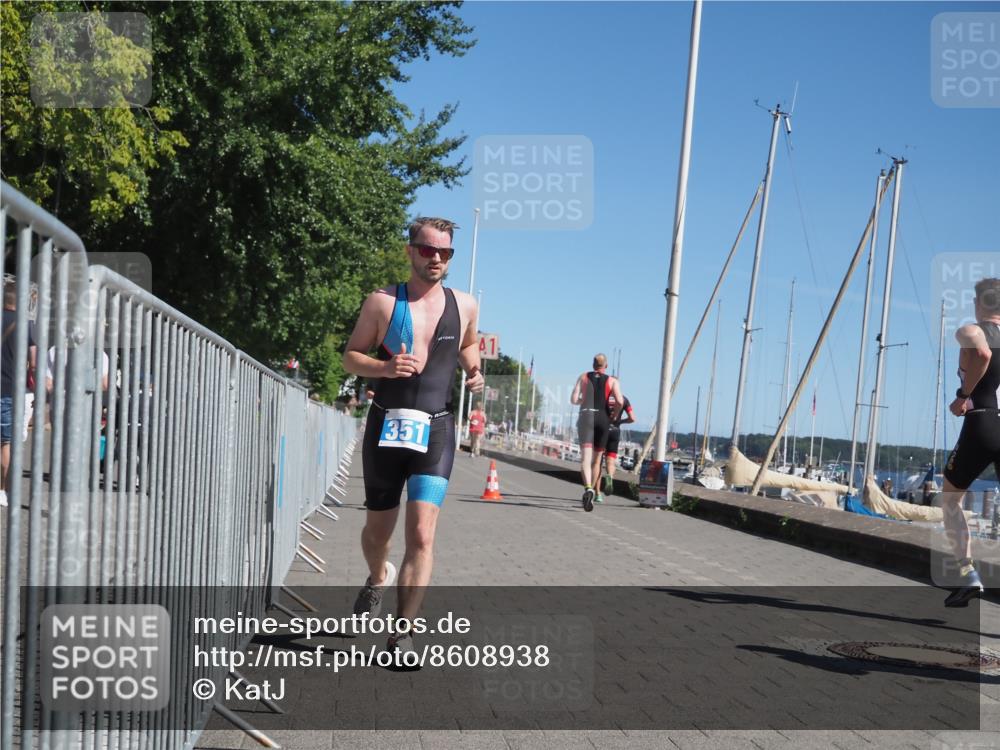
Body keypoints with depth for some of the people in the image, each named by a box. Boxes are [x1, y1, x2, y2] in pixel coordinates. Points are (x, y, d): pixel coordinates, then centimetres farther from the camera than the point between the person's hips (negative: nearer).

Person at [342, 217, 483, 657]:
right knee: (377, 530, 14)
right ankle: (378, 579, 49)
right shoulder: (383, 302, -1)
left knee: (422, 533, -13)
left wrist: (473, 371, 4)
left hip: (435, 430, 0)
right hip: (386, 426, 0)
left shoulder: (464, 305, 5)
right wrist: (385, 367, -17)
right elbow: (351, 356, 3)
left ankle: (403, 633, -4)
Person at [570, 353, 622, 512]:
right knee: (597, 459, 15)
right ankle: (591, 492, 20)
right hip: (602, 419, 1)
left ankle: (588, 489, -36)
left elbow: (573, 400, -1)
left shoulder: (583, 377, 7)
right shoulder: (612, 381, 5)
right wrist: (614, 416, 7)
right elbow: (619, 402, -10)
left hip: (586, 417, -1)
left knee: (585, 457, -13)